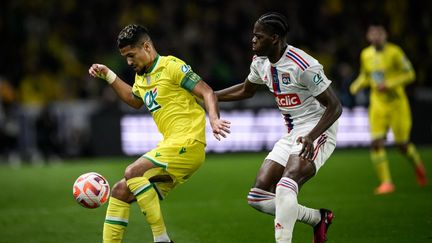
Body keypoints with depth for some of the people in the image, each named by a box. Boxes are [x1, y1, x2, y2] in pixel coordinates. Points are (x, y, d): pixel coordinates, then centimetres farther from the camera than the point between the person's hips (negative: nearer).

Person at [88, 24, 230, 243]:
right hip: (171, 147, 9)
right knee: (120, 191, 5)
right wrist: (108, 75, 33)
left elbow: (207, 93, -11)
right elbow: (135, 100, 42)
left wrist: (214, 119, -29)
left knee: (133, 173, -25)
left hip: (187, 143, -9)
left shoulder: (171, 66, -5)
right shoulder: (141, 77, 20)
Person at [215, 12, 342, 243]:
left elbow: (335, 107, -19)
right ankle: (318, 218, 15)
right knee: (258, 196, 1)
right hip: (291, 135, 9)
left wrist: (311, 137, -32)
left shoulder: (303, 66, -21)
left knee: (286, 185, -33)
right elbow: (246, 90, 26)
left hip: (316, 131, -9)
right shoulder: (260, 62, 4)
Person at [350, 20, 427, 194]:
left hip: (396, 103, -3)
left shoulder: (394, 52, -12)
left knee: (402, 144, 1)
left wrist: (389, 84, -21)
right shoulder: (365, 55, 4)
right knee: (377, 143, -12)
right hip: (377, 104, 4)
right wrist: (357, 85, -3)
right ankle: (386, 182, -6)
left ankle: (417, 165, 34)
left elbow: (409, 74, -9)